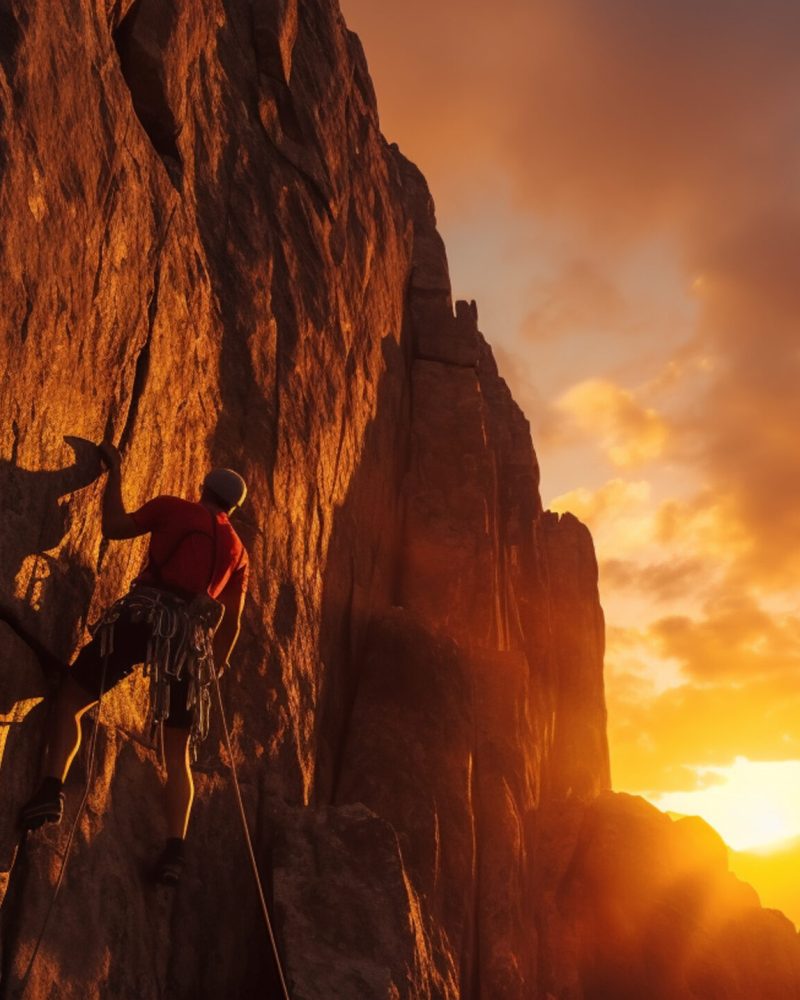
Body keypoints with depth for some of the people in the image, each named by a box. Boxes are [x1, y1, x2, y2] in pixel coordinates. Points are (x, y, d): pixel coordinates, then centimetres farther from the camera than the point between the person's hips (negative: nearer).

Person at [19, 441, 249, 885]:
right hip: (191, 635, 4)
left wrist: (115, 471, 23)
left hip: (144, 614, -3)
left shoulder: (172, 508, 13)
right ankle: (175, 850, 1)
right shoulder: (238, 551, 23)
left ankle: (51, 789, -12)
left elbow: (113, 527, 12)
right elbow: (232, 623, 23)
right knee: (178, 754, 12)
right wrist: (216, 667, 35)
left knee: (70, 699, 9)